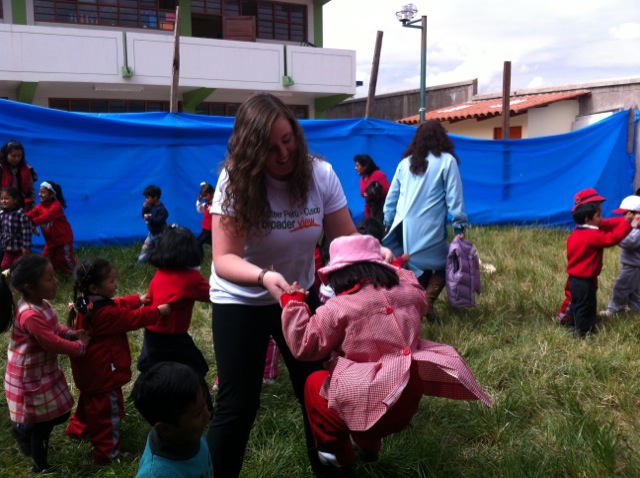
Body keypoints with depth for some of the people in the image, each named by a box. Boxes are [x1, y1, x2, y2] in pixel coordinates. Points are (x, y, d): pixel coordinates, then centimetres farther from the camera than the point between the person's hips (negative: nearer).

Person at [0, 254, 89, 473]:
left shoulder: (42, 304, -3)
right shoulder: (30, 315, -33)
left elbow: (53, 328, 12)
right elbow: (54, 344, -29)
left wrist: (73, 334, -6)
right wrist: (81, 346, -14)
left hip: (45, 372, 9)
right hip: (30, 379, -9)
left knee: (60, 414, 20)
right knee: (42, 424, 9)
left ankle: (23, 430, 46)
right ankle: (41, 468, 31)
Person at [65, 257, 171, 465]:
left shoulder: (84, 304, -1)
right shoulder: (105, 313, -31)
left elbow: (117, 306, 9)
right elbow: (133, 319, -22)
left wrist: (139, 299, 8)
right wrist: (158, 311, -12)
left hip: (89, 370, 10)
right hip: (103, 372, -10)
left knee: (90, 400, 32)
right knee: (108, 409, 4)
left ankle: (79, 429, 52)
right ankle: (107, 452, 14)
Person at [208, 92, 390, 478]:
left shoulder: (320, 174, -14)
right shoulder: (236, 182, -21)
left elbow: (347, 239, -11)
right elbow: (224, 259, -25)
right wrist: (264, 276, -44)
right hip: (240, 302, -3)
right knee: (238, 406, -1)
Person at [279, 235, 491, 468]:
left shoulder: (337, 308, -11)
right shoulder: (407, 293, 6)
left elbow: (305, 346, -9)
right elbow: (420, 299, 31)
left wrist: (292, 305, -2)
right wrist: (399, 270, 43)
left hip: (371, 403, -7)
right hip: (408, 402, 7)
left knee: (314, 383, 21)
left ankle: (338, 453, 29)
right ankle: (368, 445, 44)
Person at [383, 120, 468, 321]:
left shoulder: (406, 162, 14)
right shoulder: (446, 161, 1)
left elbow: (391, 197, 17)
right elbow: (454, 197, -2)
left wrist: (388, 224, 24)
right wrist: (460, 226, 3)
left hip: (403, 227, 5)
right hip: (428, 228, -5)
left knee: (417, 270, 14)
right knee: (442, 266, 9)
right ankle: (426, 302, -10)